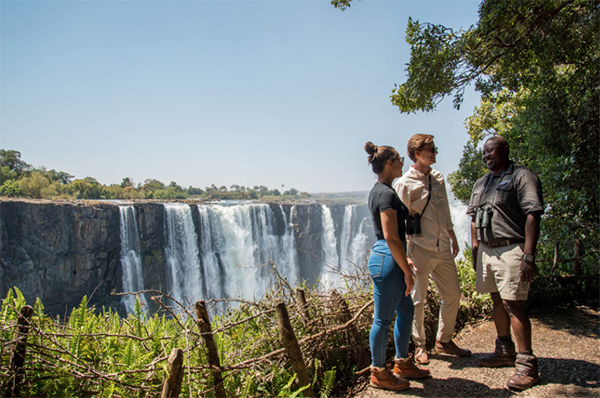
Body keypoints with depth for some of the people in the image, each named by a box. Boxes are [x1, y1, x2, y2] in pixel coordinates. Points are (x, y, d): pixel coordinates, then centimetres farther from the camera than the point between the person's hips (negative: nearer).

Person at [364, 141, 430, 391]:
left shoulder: (379, 190, 13)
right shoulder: (386, 193, -18)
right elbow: (391, 237, -21)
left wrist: (404, 261, 23)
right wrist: (407, 272, -15)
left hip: (389, 258, 10)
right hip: (387, 260, -10)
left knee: (406, 310, 19)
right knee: (384, 319, 3)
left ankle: (403, 363, 34)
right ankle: (379, 373, 19)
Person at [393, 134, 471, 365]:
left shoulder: (438, 178, 10)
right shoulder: (405, 184, -11)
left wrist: (452, 237, 22)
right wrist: (405, 255, -14)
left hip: (443, 248, 7)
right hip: (420, 250, -7)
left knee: (453, 294, 13)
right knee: (418, 300, 4)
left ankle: (444, 340, 32)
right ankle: (420, 346, 23)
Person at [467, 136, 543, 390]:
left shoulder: (521, 176, -7)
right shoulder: (481, 183, 17)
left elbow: (533, 215, -15)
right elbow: (474, 218, 21)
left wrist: (528, 255, -22)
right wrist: (475, 250, 16)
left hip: (511, 250, -7)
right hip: (487, 250, 8)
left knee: (513, 304, -8)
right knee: (497, 301, 14)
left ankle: (527, 364, 2)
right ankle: (505, 351, 29)